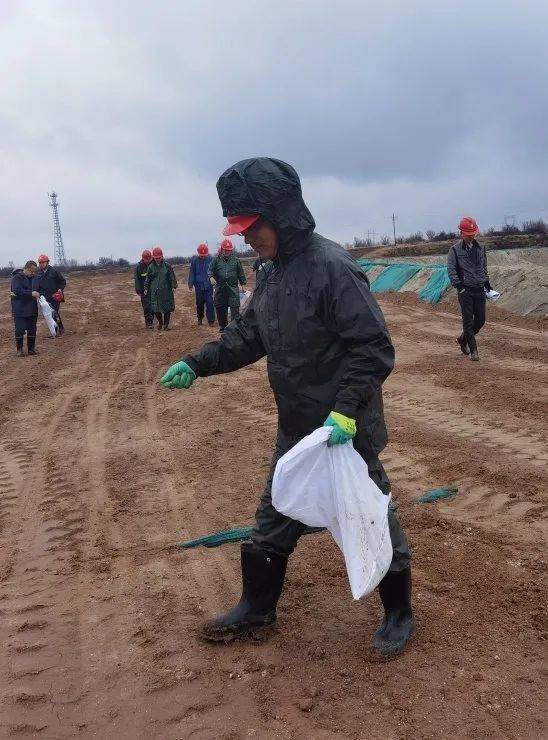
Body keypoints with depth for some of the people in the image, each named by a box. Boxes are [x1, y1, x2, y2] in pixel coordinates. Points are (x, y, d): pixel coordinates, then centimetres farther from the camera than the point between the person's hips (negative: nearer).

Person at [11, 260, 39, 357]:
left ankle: (31, 348, 18)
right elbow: (17, 291, -22)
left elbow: (38, 289, 25)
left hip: (32, 309, 6)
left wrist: (38, 294, 4)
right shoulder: (17, 278, -9)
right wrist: (31, 293, -28)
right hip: (20, 310, -6)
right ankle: (19, 349, 9)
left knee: (32, 330, 8)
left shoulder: (33, 278, 12)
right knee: (20, 330, -4)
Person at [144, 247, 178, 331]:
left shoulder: (167, 266, 0)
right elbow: (147, 279, 12)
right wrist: (146, 288, 8)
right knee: (156, 309, 0)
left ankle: (166, 324, 16)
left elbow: (172, 277, 3)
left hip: (166, 291, -1)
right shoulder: (151, 267, 5)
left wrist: (174, 286, -5)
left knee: (167, 308, 2)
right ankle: (160, 322, 23)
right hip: (155, 291, 1)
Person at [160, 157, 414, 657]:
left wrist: (346, 409, -30)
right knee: (273, 519, 19)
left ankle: (399, 615, 32)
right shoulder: (276, 272, 6)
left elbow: (373, 347, -23)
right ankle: (256, 612, 37)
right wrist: (197, 364, 4)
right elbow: (249, 334, 14)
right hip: (296, 429, 9)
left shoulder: (332, 267, -22)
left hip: (345, 429, -8)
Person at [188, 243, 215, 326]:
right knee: (199, 303, 12)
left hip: (208, 285, -1)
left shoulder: (211, 259, -4)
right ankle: (200, 318, 28)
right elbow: (191, 273, 3)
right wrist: (190, 285, 2)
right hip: (199, 285, 1)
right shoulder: (194, 260, -1)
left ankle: (211, 320, -1)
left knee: (210, 303, -6)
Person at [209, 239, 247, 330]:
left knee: (235, 308, -8)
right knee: (220, 309, 9)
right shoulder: (216, 260, 4)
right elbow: (210, 270, 3)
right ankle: (223, 326, 24)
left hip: (233, 288, -1)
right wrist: (211, 277, -18)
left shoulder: (236, 260, 4)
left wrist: (243, 285, 12)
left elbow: (241, 274, 10)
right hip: (220, 289, 2)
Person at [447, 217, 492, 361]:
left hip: (480, 290, 5)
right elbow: (451, 270, -8)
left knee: (481, 320, 5)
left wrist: (487, 283, 18)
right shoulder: (455, 250, -2)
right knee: (468, 321, -5)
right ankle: (473, 351, 2)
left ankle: (463, 339, 28)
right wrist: (458, 285, -19)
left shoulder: (481, 248, 13)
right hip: (465, 291, -5)